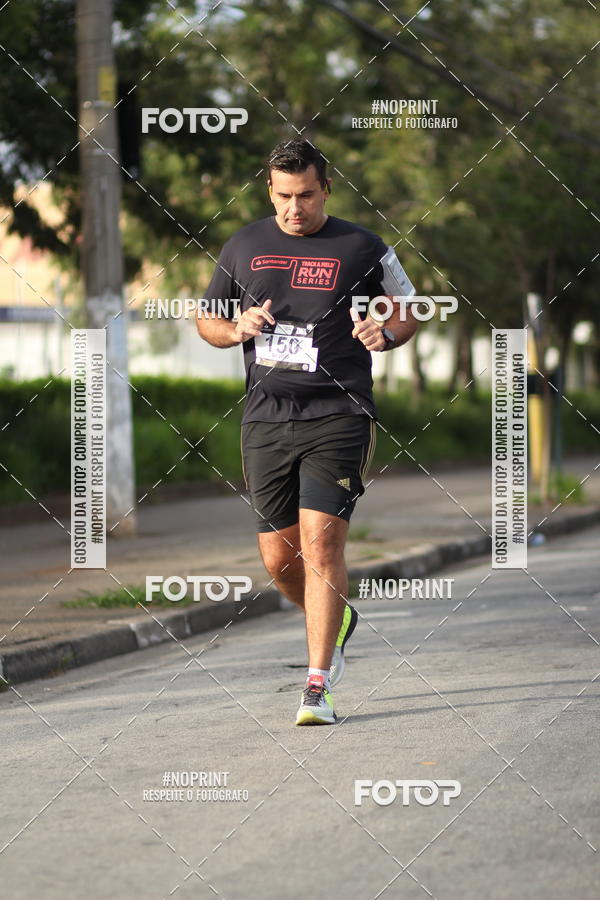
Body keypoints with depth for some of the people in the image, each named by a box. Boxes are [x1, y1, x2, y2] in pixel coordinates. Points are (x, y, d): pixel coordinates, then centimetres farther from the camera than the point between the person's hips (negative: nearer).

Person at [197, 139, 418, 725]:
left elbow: (408, 310, 13)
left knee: (320, 544, -14)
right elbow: (206, 319, 19)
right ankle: (336, 622, 38)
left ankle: (318, 687, -11)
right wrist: (238, 328, -3)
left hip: (337, 417, -4)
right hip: (266, 419, 4)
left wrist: (383, 333, -10)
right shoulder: (244, 247, 11)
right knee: (278, 557, 6)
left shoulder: (362, 249, 3)